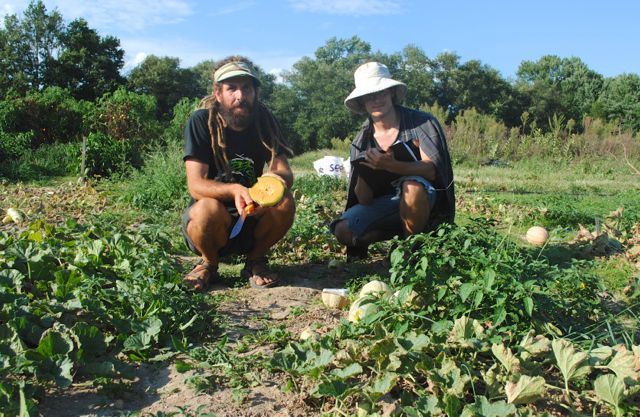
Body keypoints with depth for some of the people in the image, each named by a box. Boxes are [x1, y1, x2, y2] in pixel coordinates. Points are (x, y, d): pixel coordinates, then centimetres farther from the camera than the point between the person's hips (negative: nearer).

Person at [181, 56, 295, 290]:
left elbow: (285, 172, -11)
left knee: (285, 203, -26)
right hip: (212, 221, -2)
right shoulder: (202, 121, -14)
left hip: (252, 217, 3)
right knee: (209, 209, -35)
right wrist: (234, 190, -43)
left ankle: (255, 260, 1)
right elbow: (195, 185, -22)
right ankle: (209, 263, -2)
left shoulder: (263, 119, -4)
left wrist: (277, 179, -37)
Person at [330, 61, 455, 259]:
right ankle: (402, 233, 3)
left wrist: (390, 165, -40)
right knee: (343, 231, -19)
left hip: (424, 198, -3)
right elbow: (364, 201, -5)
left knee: (412, 186, -38)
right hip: (385, 204, 4)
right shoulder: (361, 142, -1)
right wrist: (364, 175, -28)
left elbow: (432, 170, -24)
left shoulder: (421, 122, -11)